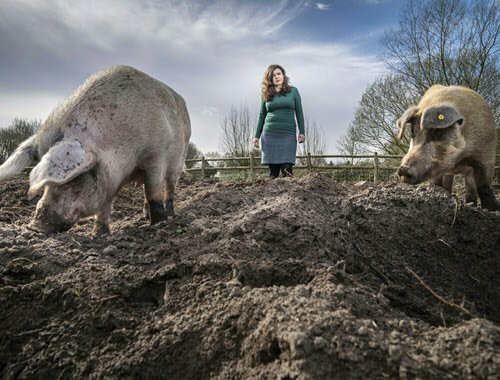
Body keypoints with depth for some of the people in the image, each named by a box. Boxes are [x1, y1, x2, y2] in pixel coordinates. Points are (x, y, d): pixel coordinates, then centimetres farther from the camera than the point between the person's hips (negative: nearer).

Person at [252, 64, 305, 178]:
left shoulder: (293, 91, 9)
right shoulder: (267, 95, 12)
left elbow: (299, 113, 8)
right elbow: (262, 116, 15)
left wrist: (301, 132, -1)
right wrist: (257, 136, 10)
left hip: (288, 134, -1)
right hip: (269, 134, 1)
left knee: (287, 168, -13)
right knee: (273, 170, -1)